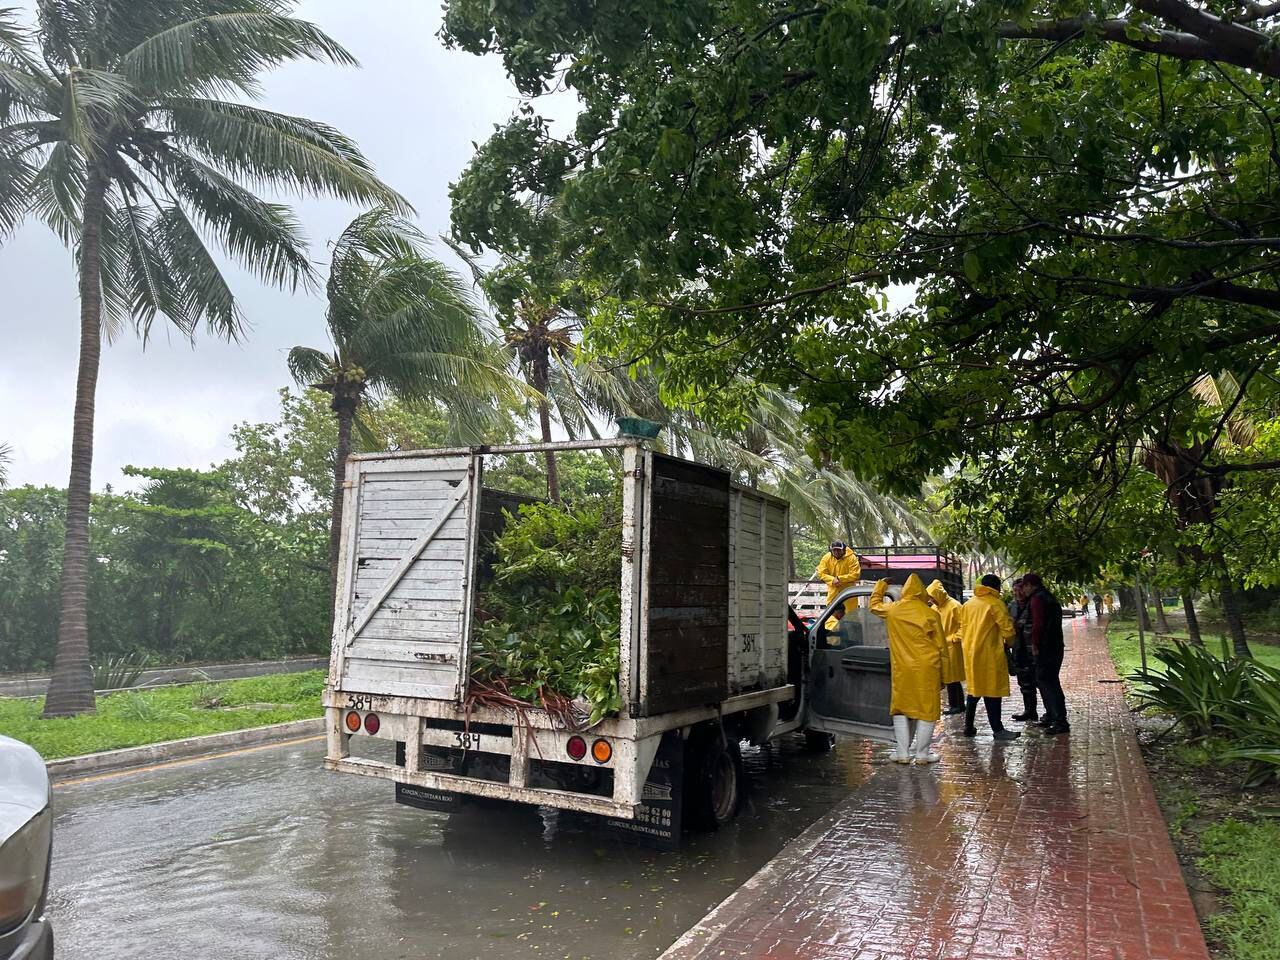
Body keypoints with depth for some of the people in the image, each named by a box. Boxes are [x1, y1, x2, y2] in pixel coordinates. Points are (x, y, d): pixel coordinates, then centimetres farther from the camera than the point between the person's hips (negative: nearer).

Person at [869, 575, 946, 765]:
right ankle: (922, 753, 9)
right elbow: (940, 646, 0)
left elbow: (874, 604, 23)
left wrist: (881, 584, 38)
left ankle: (903, 753, 10)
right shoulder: (930, 613, -4)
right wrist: (941, 676, 8)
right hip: (926, 669, -2)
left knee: (901, 709, 11)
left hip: (902, 669, 2)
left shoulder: (892, 610, 1)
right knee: (926, 710, 7)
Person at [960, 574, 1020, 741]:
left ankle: (969, 727, 17)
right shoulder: (995, 603, -9)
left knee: (974, 689, 14)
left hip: (970, 653, 7)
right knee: (992, 691, -2)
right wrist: (1008, 641, 8)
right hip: (989, 654, -7)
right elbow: (1007, 629, -10)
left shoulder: (969, 603, 12)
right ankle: (998, 730, 0)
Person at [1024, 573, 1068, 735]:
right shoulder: (1050, 597, 18)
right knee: (1049, 681, 18)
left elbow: (1037, 624, -22)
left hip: (1045, 648, -10)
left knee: (1047, 683, -8)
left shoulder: (1036, 599, -13)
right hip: (1056, 647, 10)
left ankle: (1060, 722, -8)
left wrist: (1035, 644, -15)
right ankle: (1051, 717, 26)